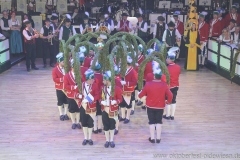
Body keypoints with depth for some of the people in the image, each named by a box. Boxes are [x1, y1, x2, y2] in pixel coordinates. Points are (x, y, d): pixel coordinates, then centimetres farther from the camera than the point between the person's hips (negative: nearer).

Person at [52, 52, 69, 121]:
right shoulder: (55, 69, -10)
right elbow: (54, 79, -16)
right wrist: (62, 79, -25)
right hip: (59, 88, -4)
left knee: (66, 101, 10)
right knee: (60, 102, 6)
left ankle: (65, 114, 21)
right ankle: (61, 114, 16)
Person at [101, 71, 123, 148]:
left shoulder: (116, 88, -10)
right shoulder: (103, 88, 1)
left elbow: (120, 99, -7)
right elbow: (100, 97, 7)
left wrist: (115, 102, -26)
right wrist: (101, 102, -15)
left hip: (113, 110, -2)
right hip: (105, 110, 3)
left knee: (112, 125, 10)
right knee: (106, 126, 8)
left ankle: (111, 140, 25)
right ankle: (107, 140, 23)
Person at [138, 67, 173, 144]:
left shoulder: (148, 84, -14)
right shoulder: (164, 85, -12)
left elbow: (142, 94, -4)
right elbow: (170, 95, -14)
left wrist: (139, 96, 19)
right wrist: (168, 101, 5)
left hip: (150, 106, -1)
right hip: (160, 107, 1)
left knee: (151, 122, 10)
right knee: (159, 122, 13)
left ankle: (152, 138, 13)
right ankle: (158, 138, 15)